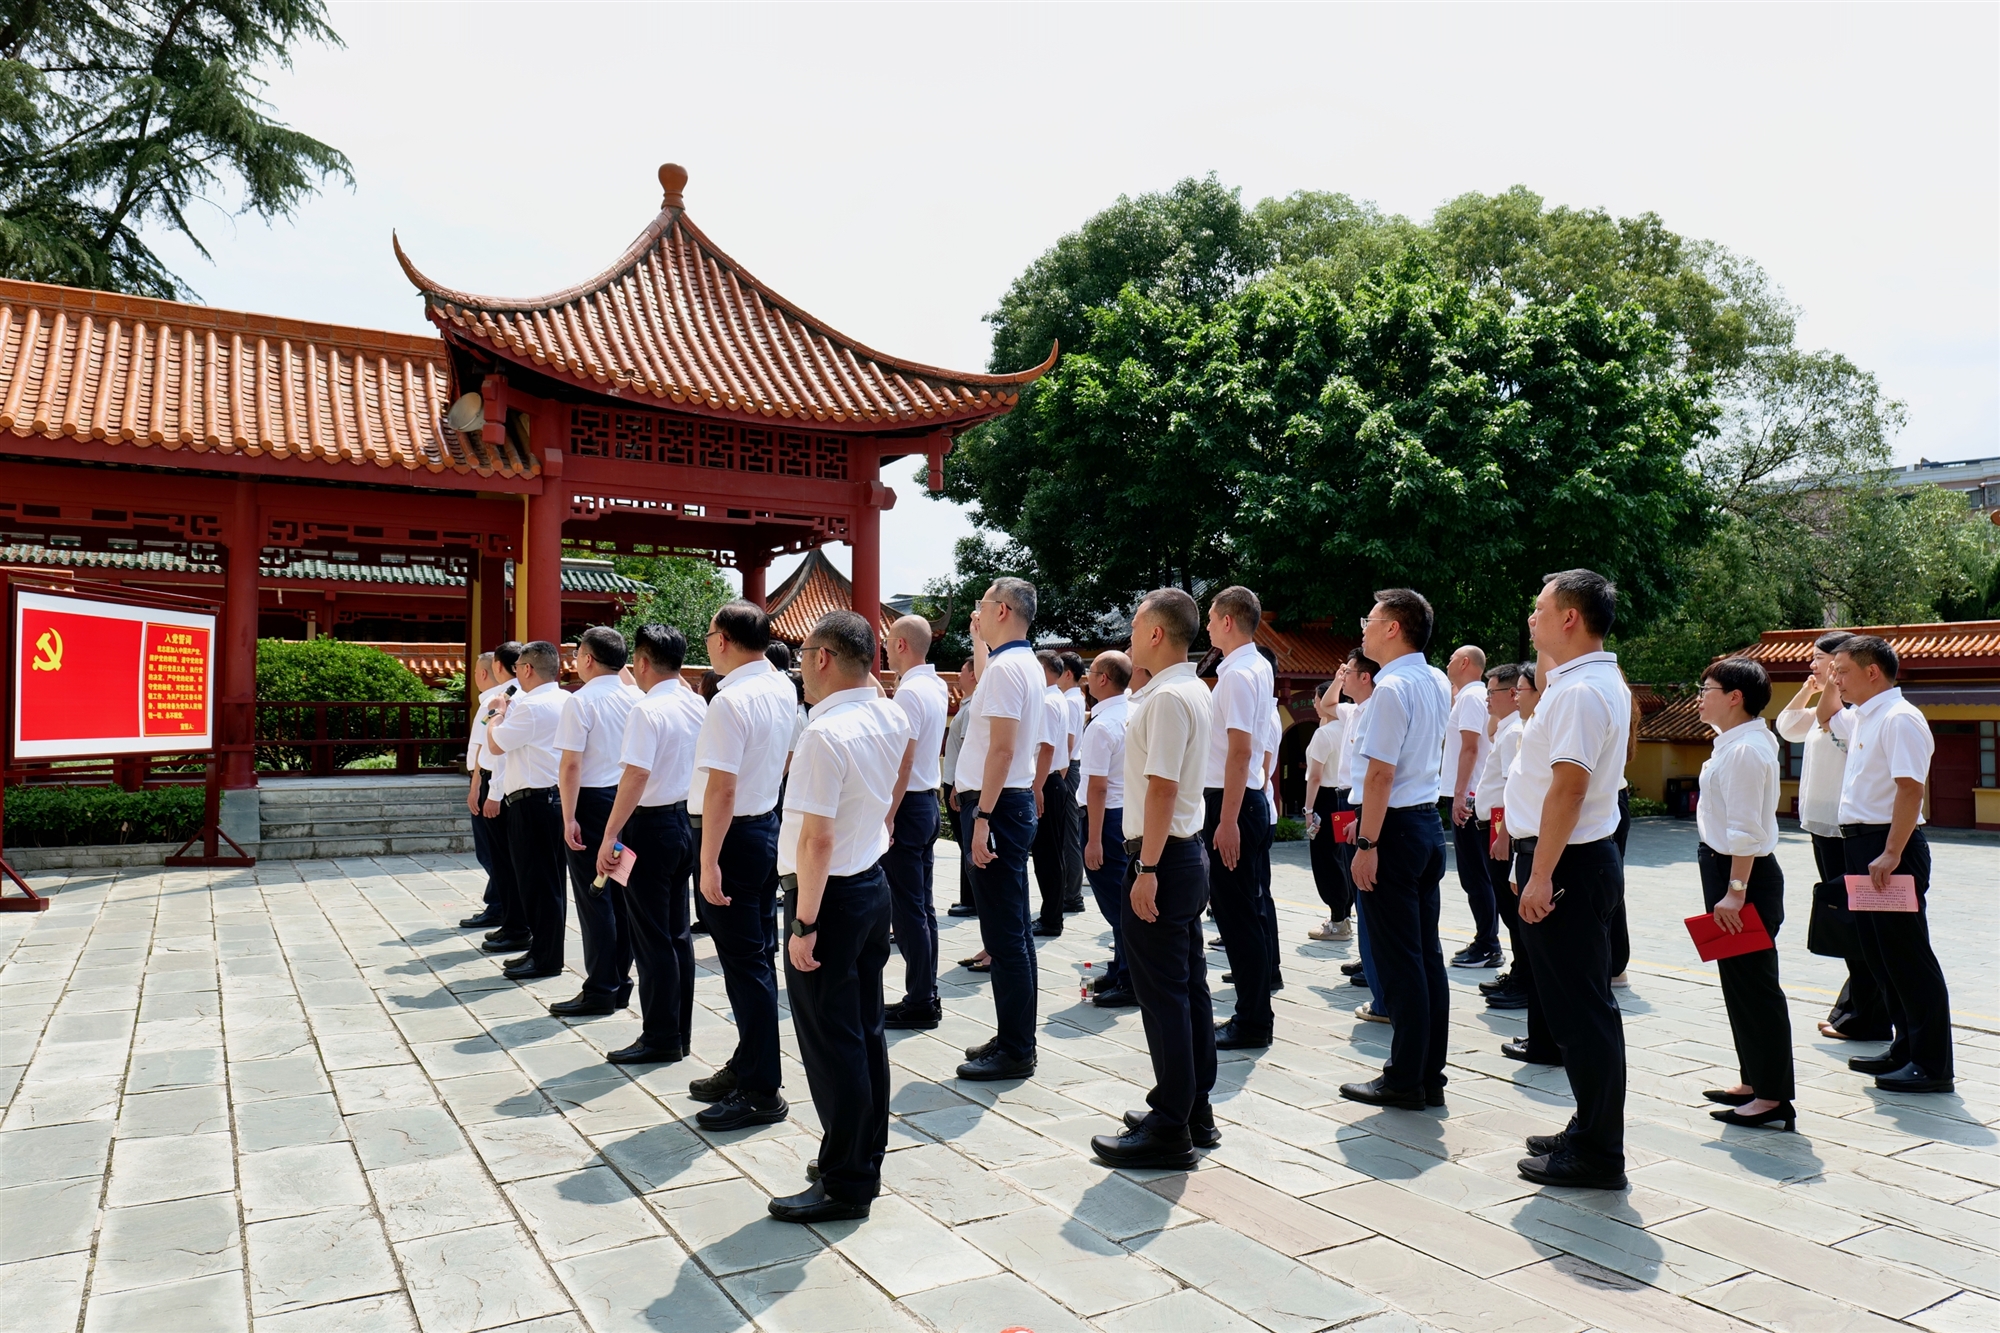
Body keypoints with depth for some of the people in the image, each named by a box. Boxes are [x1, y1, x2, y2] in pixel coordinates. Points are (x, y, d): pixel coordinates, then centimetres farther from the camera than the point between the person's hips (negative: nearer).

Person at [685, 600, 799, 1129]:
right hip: (768, 823, 9)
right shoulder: (783, 689, 4)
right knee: (758, 955, 17)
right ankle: (749, 1066, 31)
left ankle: (761, 1092, 7)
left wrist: (708, 862, -23)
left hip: (733, 835, -9)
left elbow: (722, 788, -25)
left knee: (744, 961, -1)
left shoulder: (730, 700, -21)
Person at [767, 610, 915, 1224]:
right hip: (874, 885, 9)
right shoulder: (891, 716, 3)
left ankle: (844, 1185, 10)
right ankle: (866, 1159, 30)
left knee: (830, 1044, 1)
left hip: (830, 896, -9)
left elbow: (818, 837, -26)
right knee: (866, 1032, 17)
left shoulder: (826, 732, -22)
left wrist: (804, 923, -21)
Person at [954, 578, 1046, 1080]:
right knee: (1012, 930, 16)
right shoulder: (1025, 663, 15)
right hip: (1015, 801, 11)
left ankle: (1014, 1052, 4)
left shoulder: (1005, 667, -16)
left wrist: (982, 817, -23)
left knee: (1004, 934, -4)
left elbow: (1002, 749, -23)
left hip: (999, 804, -11)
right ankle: (1015, 1039, 26)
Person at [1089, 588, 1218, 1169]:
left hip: (1164, 858, -10)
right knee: (1189, 986, 15)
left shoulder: (1167, 697, -18)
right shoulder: (1195, 691, 13)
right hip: (1188, 852, 10)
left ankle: (1169, 1130, 5)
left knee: (1162, 992, -3)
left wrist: (1147, 869, -22)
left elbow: (1162, 789, -23)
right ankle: (1195, 1110, 25)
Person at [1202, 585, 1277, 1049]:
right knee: (1243, 911, 15)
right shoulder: (1258, 667, 13)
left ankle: (1251, 1023, 6)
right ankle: (1254, 1014, 24)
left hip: (1232, 803, -10)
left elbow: (1240, 752, -22)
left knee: (1236, 913, -3)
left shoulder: (1238, 674, -17)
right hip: (1248, 801, 10)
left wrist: (1227, 821, -23)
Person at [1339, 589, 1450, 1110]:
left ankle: (1405, 1080, 7)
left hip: (1396, 827, -9)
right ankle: (1430, 1075, 20)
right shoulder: (1431, 683, 13)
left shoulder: (1392, 687, -15)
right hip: (1427, 821, 9)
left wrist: (1366, 843, -18)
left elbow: (1381, 773, -20)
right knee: (1426, 954, 12)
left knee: (1398, 957, -2)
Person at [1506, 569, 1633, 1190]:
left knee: (1578, 1007, -2)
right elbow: (1546, 694, 35)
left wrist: (1540, 875, -25)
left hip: (1567, 863, -11)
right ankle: (1591, 1132, 29)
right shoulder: (1601, 681, 13)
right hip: (1584, 859, 11)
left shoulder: (1580, 691, -19)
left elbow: (1568, 786, -25)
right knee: (1580, 1003, 17)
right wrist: (1547, 657, 23)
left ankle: (1596, 1153, 8)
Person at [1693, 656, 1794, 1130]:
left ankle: (1773, 1096, 5)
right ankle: (1754, 1081, 28)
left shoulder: (1745, 750, -19)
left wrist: (1735, 891, -23)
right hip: (1727, 869, 11)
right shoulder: (1740, 741, 13)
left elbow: (1746, 830, -23)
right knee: (1740, 981, 17)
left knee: (1753, 984, -3)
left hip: (1744, 874, -11)